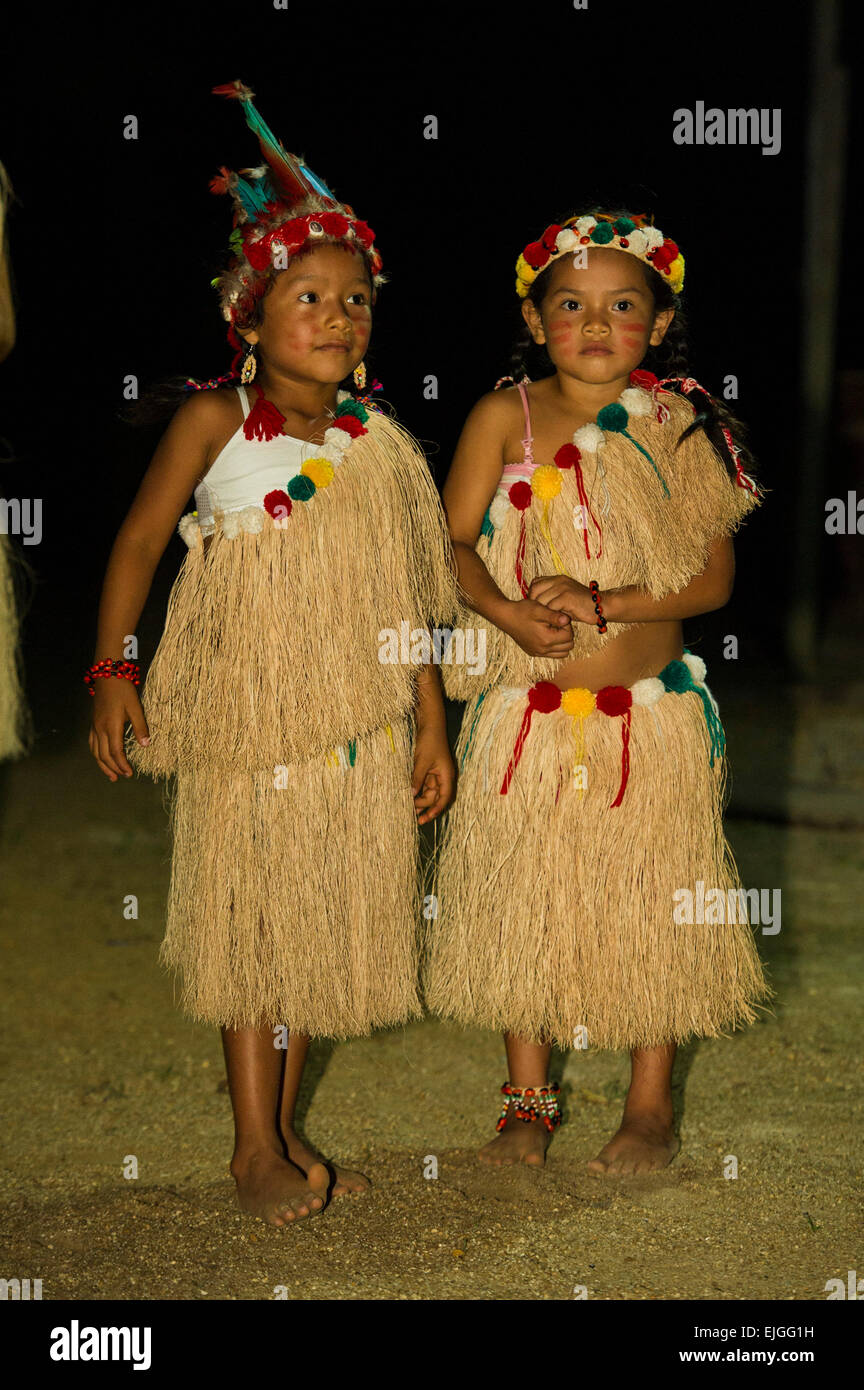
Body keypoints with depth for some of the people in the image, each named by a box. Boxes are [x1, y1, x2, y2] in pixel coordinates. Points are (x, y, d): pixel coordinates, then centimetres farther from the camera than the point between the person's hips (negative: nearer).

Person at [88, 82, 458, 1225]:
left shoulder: (377, 442, 4)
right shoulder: (214, 421, -6)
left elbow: (404, 598, 7)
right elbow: (139, 540, -3)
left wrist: (431, 726, 7)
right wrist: (113, 672, -10)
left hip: (355, 726, 4)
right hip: (242, 716, -4)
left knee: (320, 920, 11)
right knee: (252, 918, 4)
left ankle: (283, 1131, 26)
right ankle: (255, 1148, 16)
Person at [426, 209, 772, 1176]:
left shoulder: (679, 428, -2)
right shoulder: (506, 417, 0)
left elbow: (713, 577, -6)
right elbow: (453, 543, -2)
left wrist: (603, 603, -19)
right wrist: (510, 613, -20)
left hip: (649, 713, -1)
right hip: (525, 713, 1)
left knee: (649, 906, 6)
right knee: (521, 901, 9)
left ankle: (650, 1105, 24)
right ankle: (528, 1097, 27)